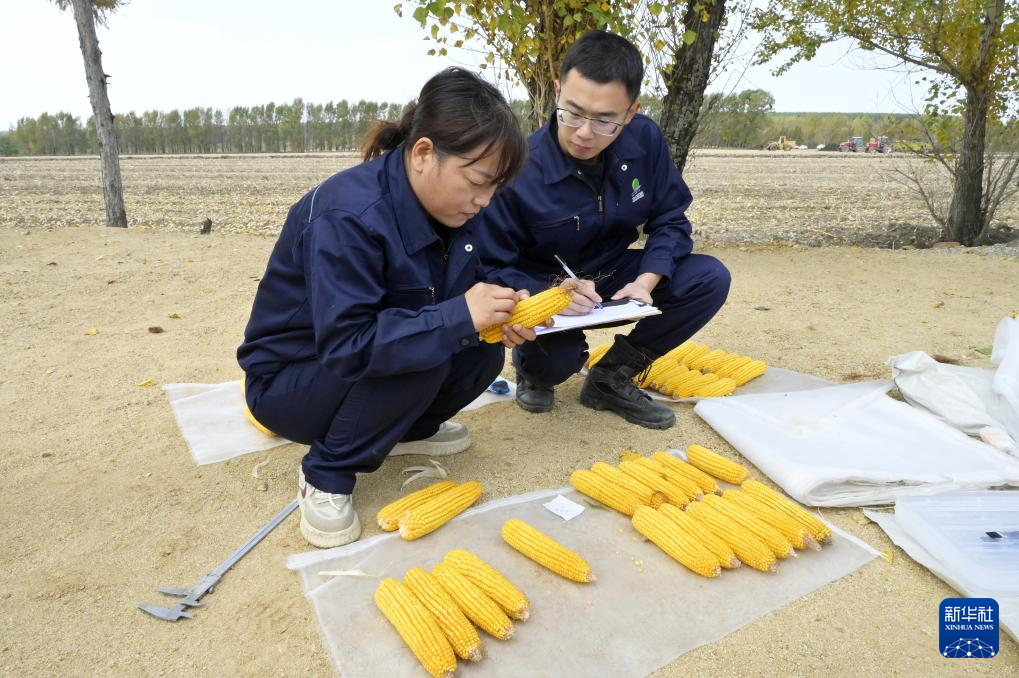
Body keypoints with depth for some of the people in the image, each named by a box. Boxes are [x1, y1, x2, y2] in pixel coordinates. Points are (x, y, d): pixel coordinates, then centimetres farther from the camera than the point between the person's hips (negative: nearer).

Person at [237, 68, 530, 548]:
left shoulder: (447, 205, -6)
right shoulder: (347, 216, -31)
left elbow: (456, 297, 1)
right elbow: (346, 346, -36)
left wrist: (497, 316, -22)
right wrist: (460, 316, -40)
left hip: (363, 362, 7)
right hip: (287, 382, -7)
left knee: (483, 353, -12)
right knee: (420, 355, -32)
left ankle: (404, 429, 14)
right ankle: (327, 475, -10)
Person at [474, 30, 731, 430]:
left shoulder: (645, 140, -13)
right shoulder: (520, 169, -25)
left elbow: (670, 220, -5)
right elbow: (492, 268, -20)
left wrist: (646, 281, -24)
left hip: (614, 277, 5)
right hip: (546, 288, -5)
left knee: (710, 279, -15)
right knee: (556, 357, -36)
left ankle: (612, 377, -2)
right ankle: (533, 367, 7)